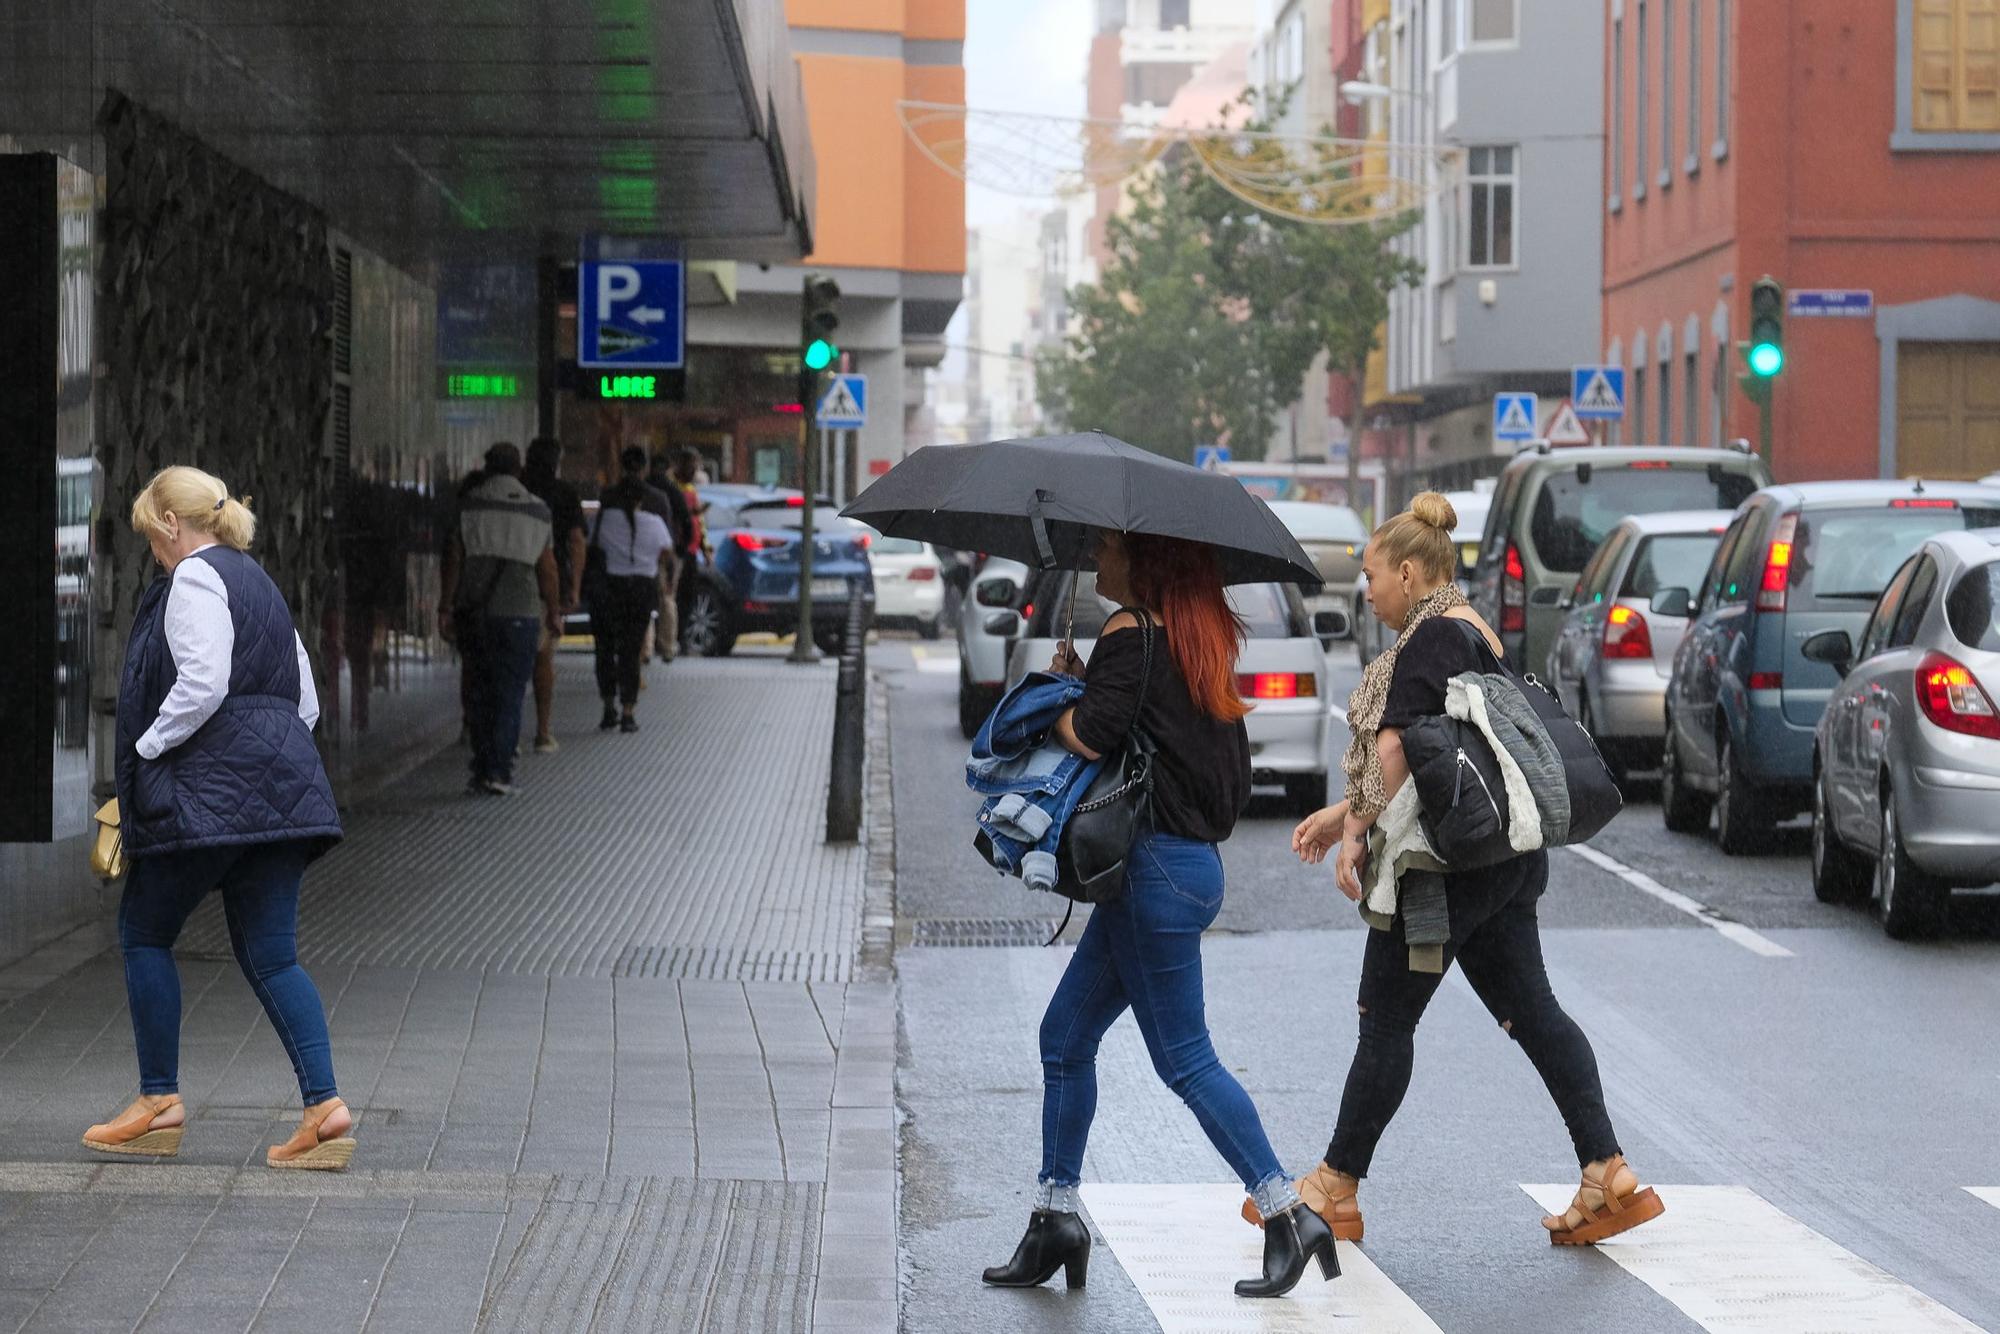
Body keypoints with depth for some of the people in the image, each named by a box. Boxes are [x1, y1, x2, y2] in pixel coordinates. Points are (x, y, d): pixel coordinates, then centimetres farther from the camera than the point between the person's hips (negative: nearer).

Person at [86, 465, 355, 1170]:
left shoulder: (195, 578, -7)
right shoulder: (259, 584, 22)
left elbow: (202, 683, -20)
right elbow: (306, 700, 21)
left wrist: (145, 748, -10)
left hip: (212, 788, -8)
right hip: (280, 788, 8)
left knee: (144, 931, 6)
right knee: (270, 954, 5)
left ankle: (160, 1100, 9)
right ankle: (324, 1105, -7)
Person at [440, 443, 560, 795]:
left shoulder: (469, 504, 0)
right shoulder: (537, 511, 3)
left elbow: (454, 558, -3)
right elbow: (547, 568, 4)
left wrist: (446, 607, 1)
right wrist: (554, 612, 14)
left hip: (473, 611, 1)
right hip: (519, 613, -1)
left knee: (482, 690, 13)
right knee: (510, 693, 3)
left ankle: (483, 769, 11)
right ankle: (498, 771, -4)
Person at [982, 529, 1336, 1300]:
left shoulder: (1132, 632, -13)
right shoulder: (1200, 635, 15)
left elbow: (1089, 736, -23)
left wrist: (1055, 690, -3)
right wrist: (1080, 683, 9)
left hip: (1157, 867, -10)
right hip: (1190, 859, 10)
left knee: (1183, 1057, -5)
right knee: (1065, 1036, 13)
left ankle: (1289, 1215, -3)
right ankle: (1055, 1216, 16)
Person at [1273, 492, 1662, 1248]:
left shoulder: (1431, 637, -13)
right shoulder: (1477, 636, 18)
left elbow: (1398, 747, -20)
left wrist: (1358, 828, -9)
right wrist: (1346, 813, 24)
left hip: (1449, 866, -10)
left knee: (1386, 1021, 0)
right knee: (1531, 1012, 8)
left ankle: (1336, 1191, 10)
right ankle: (1610, 1177, 2)